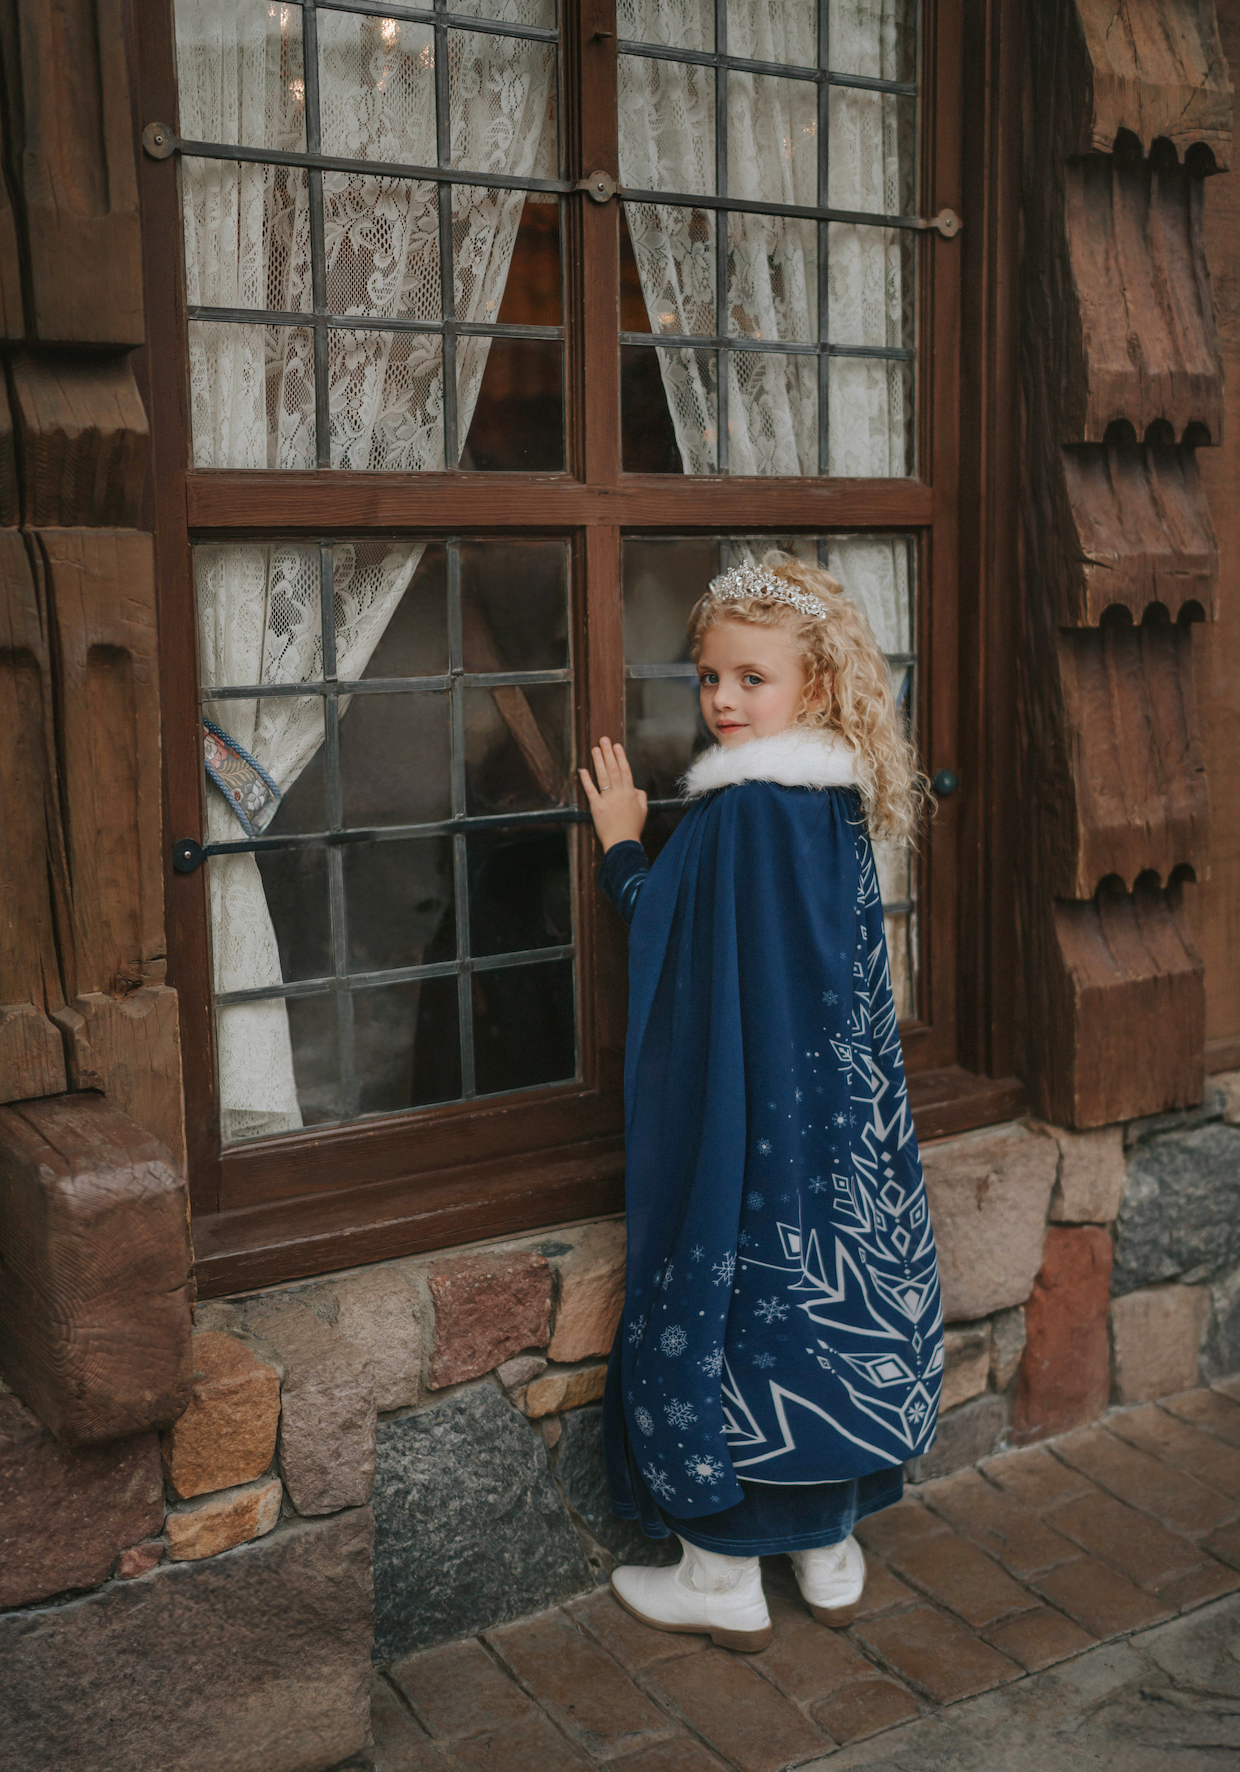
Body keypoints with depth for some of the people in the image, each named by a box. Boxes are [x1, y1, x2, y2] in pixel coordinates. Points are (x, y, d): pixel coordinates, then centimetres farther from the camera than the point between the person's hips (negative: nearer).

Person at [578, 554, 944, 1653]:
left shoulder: (739, 812, -20)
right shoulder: (842, 805, 5)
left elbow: (656, 927, -12)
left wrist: (621, 840, 2)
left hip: (745, 1117, -8)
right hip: (845, 1124, 8)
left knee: (728, 1311, 5)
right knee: (823, 1307, 16)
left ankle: (724, 1579, 20)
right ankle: (831, 1553, 31)